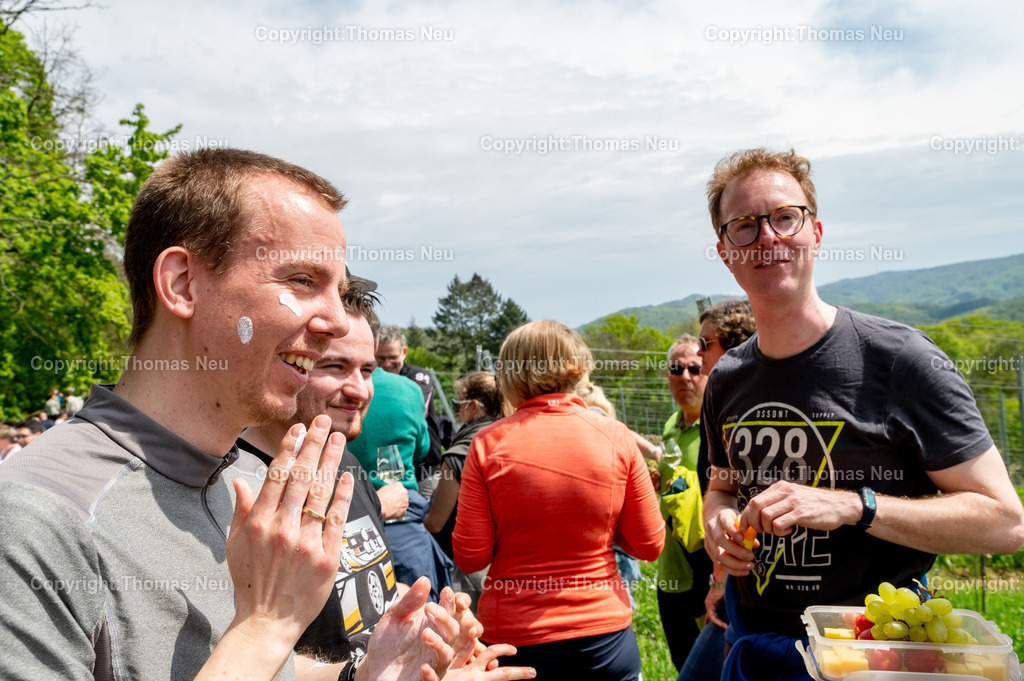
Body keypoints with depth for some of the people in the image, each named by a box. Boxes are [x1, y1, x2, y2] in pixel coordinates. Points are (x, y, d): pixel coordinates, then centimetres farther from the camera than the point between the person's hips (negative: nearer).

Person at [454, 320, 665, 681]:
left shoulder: (488, 444, -11)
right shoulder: (615, 436, -8)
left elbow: (469, 557, -8)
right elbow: (650, 545, -2)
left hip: (513, 637, -1)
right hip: (604, 629, 1)